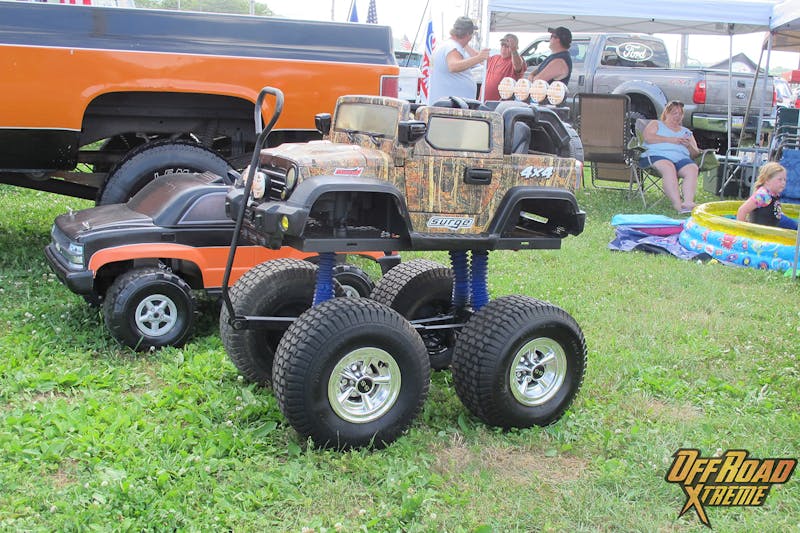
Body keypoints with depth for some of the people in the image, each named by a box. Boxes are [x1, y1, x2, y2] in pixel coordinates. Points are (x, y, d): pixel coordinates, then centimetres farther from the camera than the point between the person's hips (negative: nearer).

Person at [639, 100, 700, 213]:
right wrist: (670, 140, -3)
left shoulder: (686, 132, 34)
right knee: (668, 167, -38)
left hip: (681, 158, 4)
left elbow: (695, 154, 27)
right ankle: (678, 205, -49)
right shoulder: (656, 124, 24)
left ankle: (688, 202, -50)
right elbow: (647, 137, 1)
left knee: (693, 169, -31)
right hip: (657, 156, -4)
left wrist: (689, 146, 4)